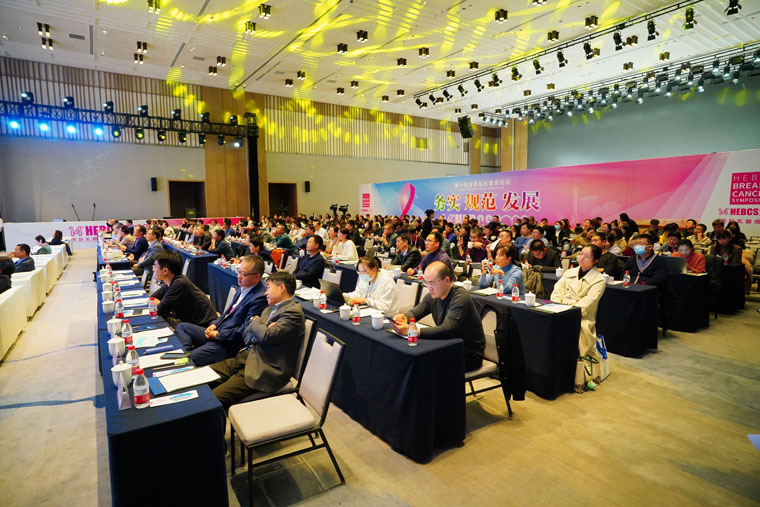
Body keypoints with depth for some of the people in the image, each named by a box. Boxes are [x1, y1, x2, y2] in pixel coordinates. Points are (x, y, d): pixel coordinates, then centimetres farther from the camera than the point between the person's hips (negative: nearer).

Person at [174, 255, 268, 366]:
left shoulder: (259, 298, -22)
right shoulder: (242, 287, 8)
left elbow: (244, 331, -22)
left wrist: (218, 334, -15)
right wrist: (214, 324, 4)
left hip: (229, 343, -10)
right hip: (217, 332, 10)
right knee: (181, 326, 10)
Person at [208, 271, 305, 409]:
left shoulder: (294, 312, -11)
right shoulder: (269, 309, 18)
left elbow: (267, 336, -22)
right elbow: (247, 336, 18)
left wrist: (255, 321, 0)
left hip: (262, 371, -9)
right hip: (245, 359, 9)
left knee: (212, 399, -21)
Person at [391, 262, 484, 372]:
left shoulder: (461, 298, -24)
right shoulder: (432, 296, 0)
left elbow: (446, 330, -33)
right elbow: (415, 312, 7)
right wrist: (404, 318, -20)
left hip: (469, 355, -7)